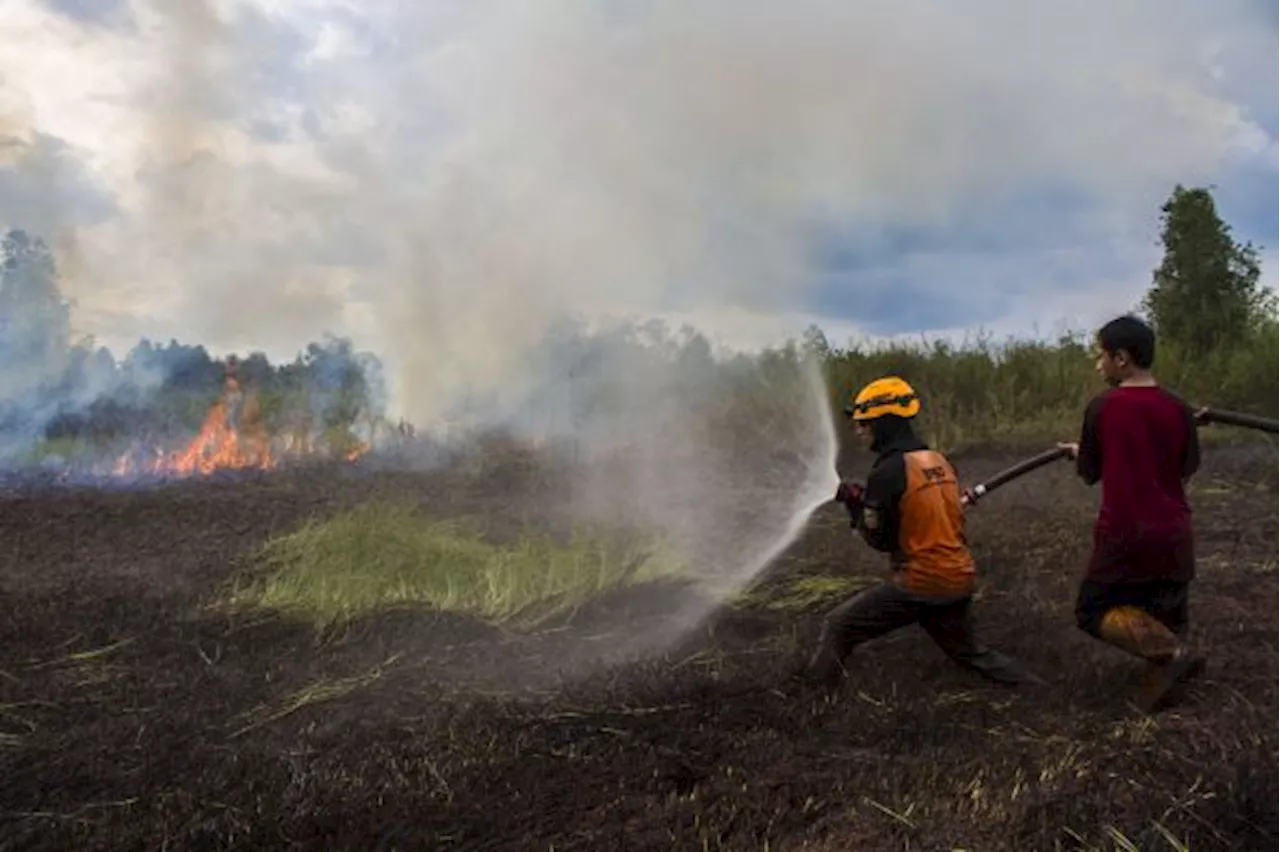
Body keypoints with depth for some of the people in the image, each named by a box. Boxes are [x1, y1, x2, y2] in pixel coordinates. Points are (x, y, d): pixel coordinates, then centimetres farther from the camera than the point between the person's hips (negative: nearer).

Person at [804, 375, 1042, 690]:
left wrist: (854, 502, 6)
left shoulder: (888, 471, -15)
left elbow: (879, 539, -9)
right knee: (972, 653, 28)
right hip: (960, 581, 7)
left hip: (919, 585, -7)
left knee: (838, 627, 2)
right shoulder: (940, 460, 7)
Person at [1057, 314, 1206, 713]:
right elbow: (1186, 472, 10)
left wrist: (1077, 452, 24)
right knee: (1168, 615, 23)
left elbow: (1090, 473, 2)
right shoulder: (1179, 410, -1)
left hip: (1124, 535, -4)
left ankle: (1168, 652, -11)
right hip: (1174, 535, 4)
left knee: (1094, 610, 10)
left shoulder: (1101, 407, -10)